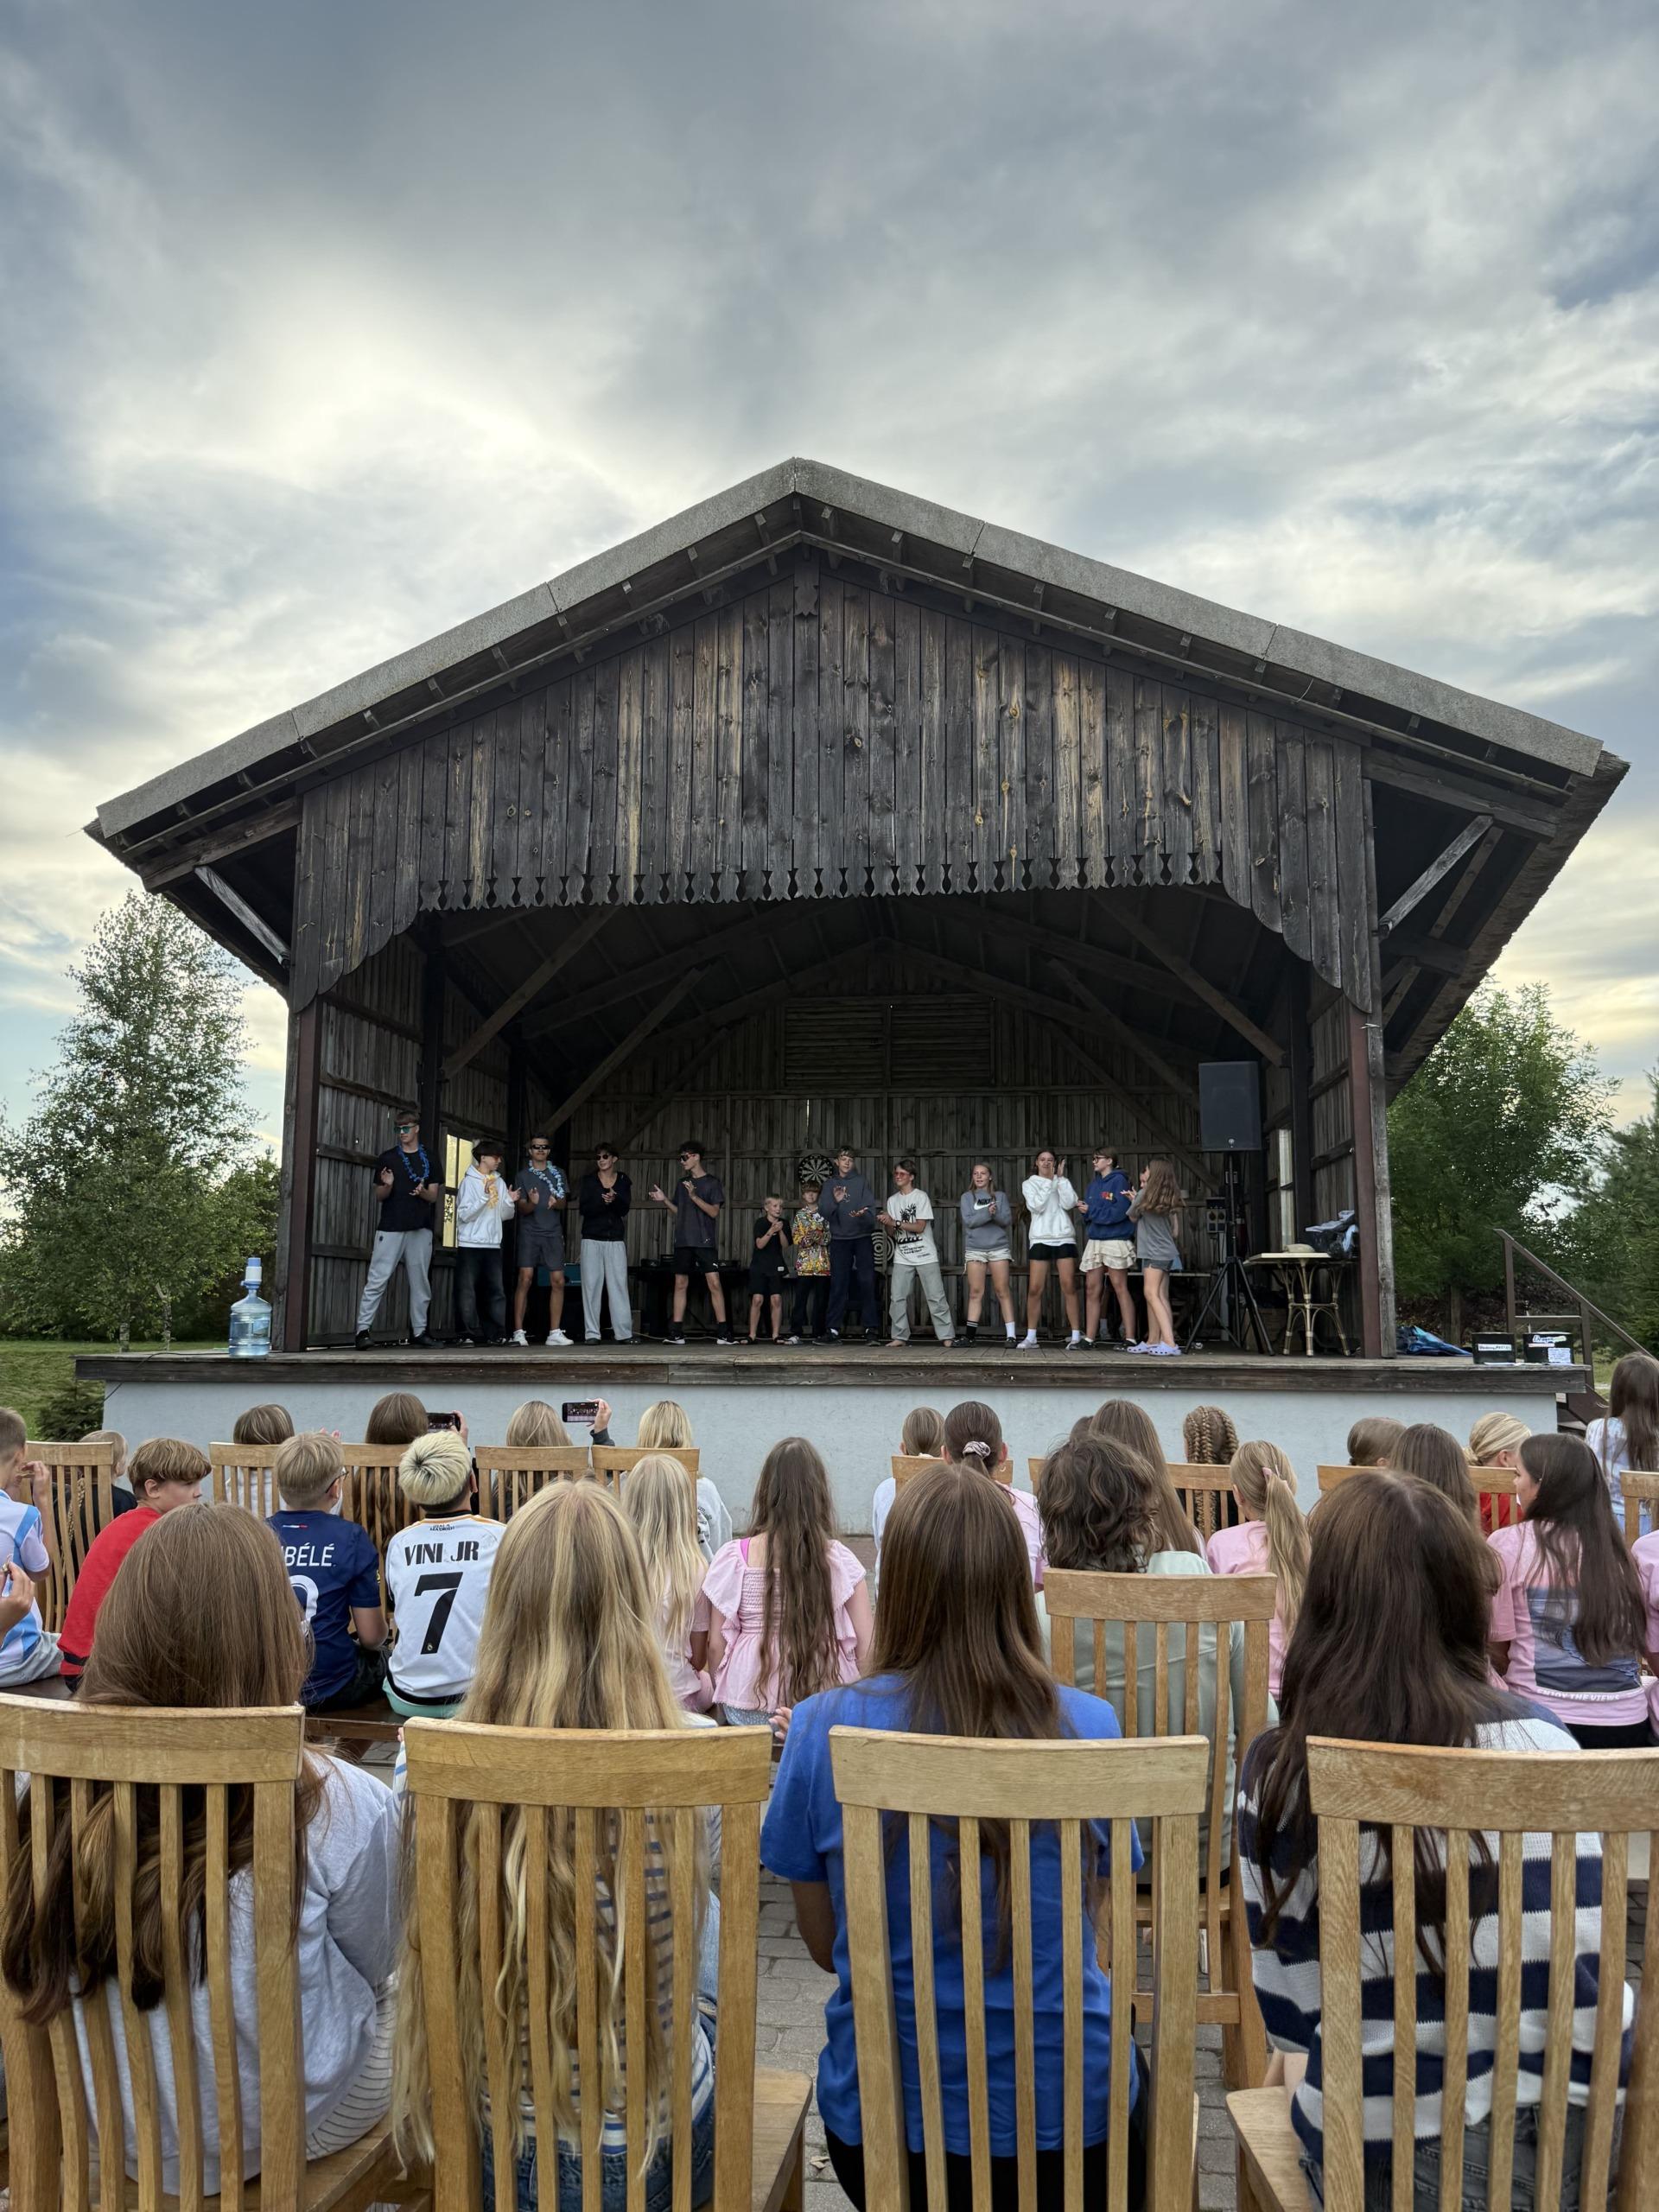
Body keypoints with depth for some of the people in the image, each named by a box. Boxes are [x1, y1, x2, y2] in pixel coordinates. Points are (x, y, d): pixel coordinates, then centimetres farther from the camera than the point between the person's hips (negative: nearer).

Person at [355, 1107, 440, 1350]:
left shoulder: (429, 1159, 12)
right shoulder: (387, 1158, 9)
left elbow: (434, 1196, 9)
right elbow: (379, 1196, 9)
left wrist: (422, 1192, -13)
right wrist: (387, 1185, -13)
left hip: (420, 1229, 2)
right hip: (390, 1228, -2)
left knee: (420, 1282, 3)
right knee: (377, 1281, -8)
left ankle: (418, 1331, 10)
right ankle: (363, 1329, -9)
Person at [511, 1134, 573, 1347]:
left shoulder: (558, 1173, 12)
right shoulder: (523, 1176, 6)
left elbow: (564, 1203, 6)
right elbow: (521, 1208, -1)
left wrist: (555, 1203, -17)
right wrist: (532, 1203, -23)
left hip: (553, 1233, 3)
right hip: (529, 1233, -2)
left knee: (558, 1281, -1)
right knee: (525, 1279, -12)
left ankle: (554, 1332, 5)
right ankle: (518, 1332, -9)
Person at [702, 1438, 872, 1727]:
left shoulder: (733, 1558, -4)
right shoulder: (840, 1560, -3)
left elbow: (716, 1644, 1)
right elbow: (865, 1648, 0)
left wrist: (722, 1695, 17)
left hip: (748, 1709, 0)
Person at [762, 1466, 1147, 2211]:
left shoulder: (819, 1731, -14)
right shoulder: (1090, 1727, -13)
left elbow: (824, 1943, 0)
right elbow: (1086, 1931, 4)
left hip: (880, 2122, 2)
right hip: (1069, 2125, -1)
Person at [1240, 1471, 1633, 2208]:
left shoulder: (1279, 1768, -13)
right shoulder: (1536, 1745, -12)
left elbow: (1287, 2004, -6)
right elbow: (1585, 1971, -9)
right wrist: (1582, 2133, 7)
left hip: (1358, 2144, -1)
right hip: (1519, 2139, 1)